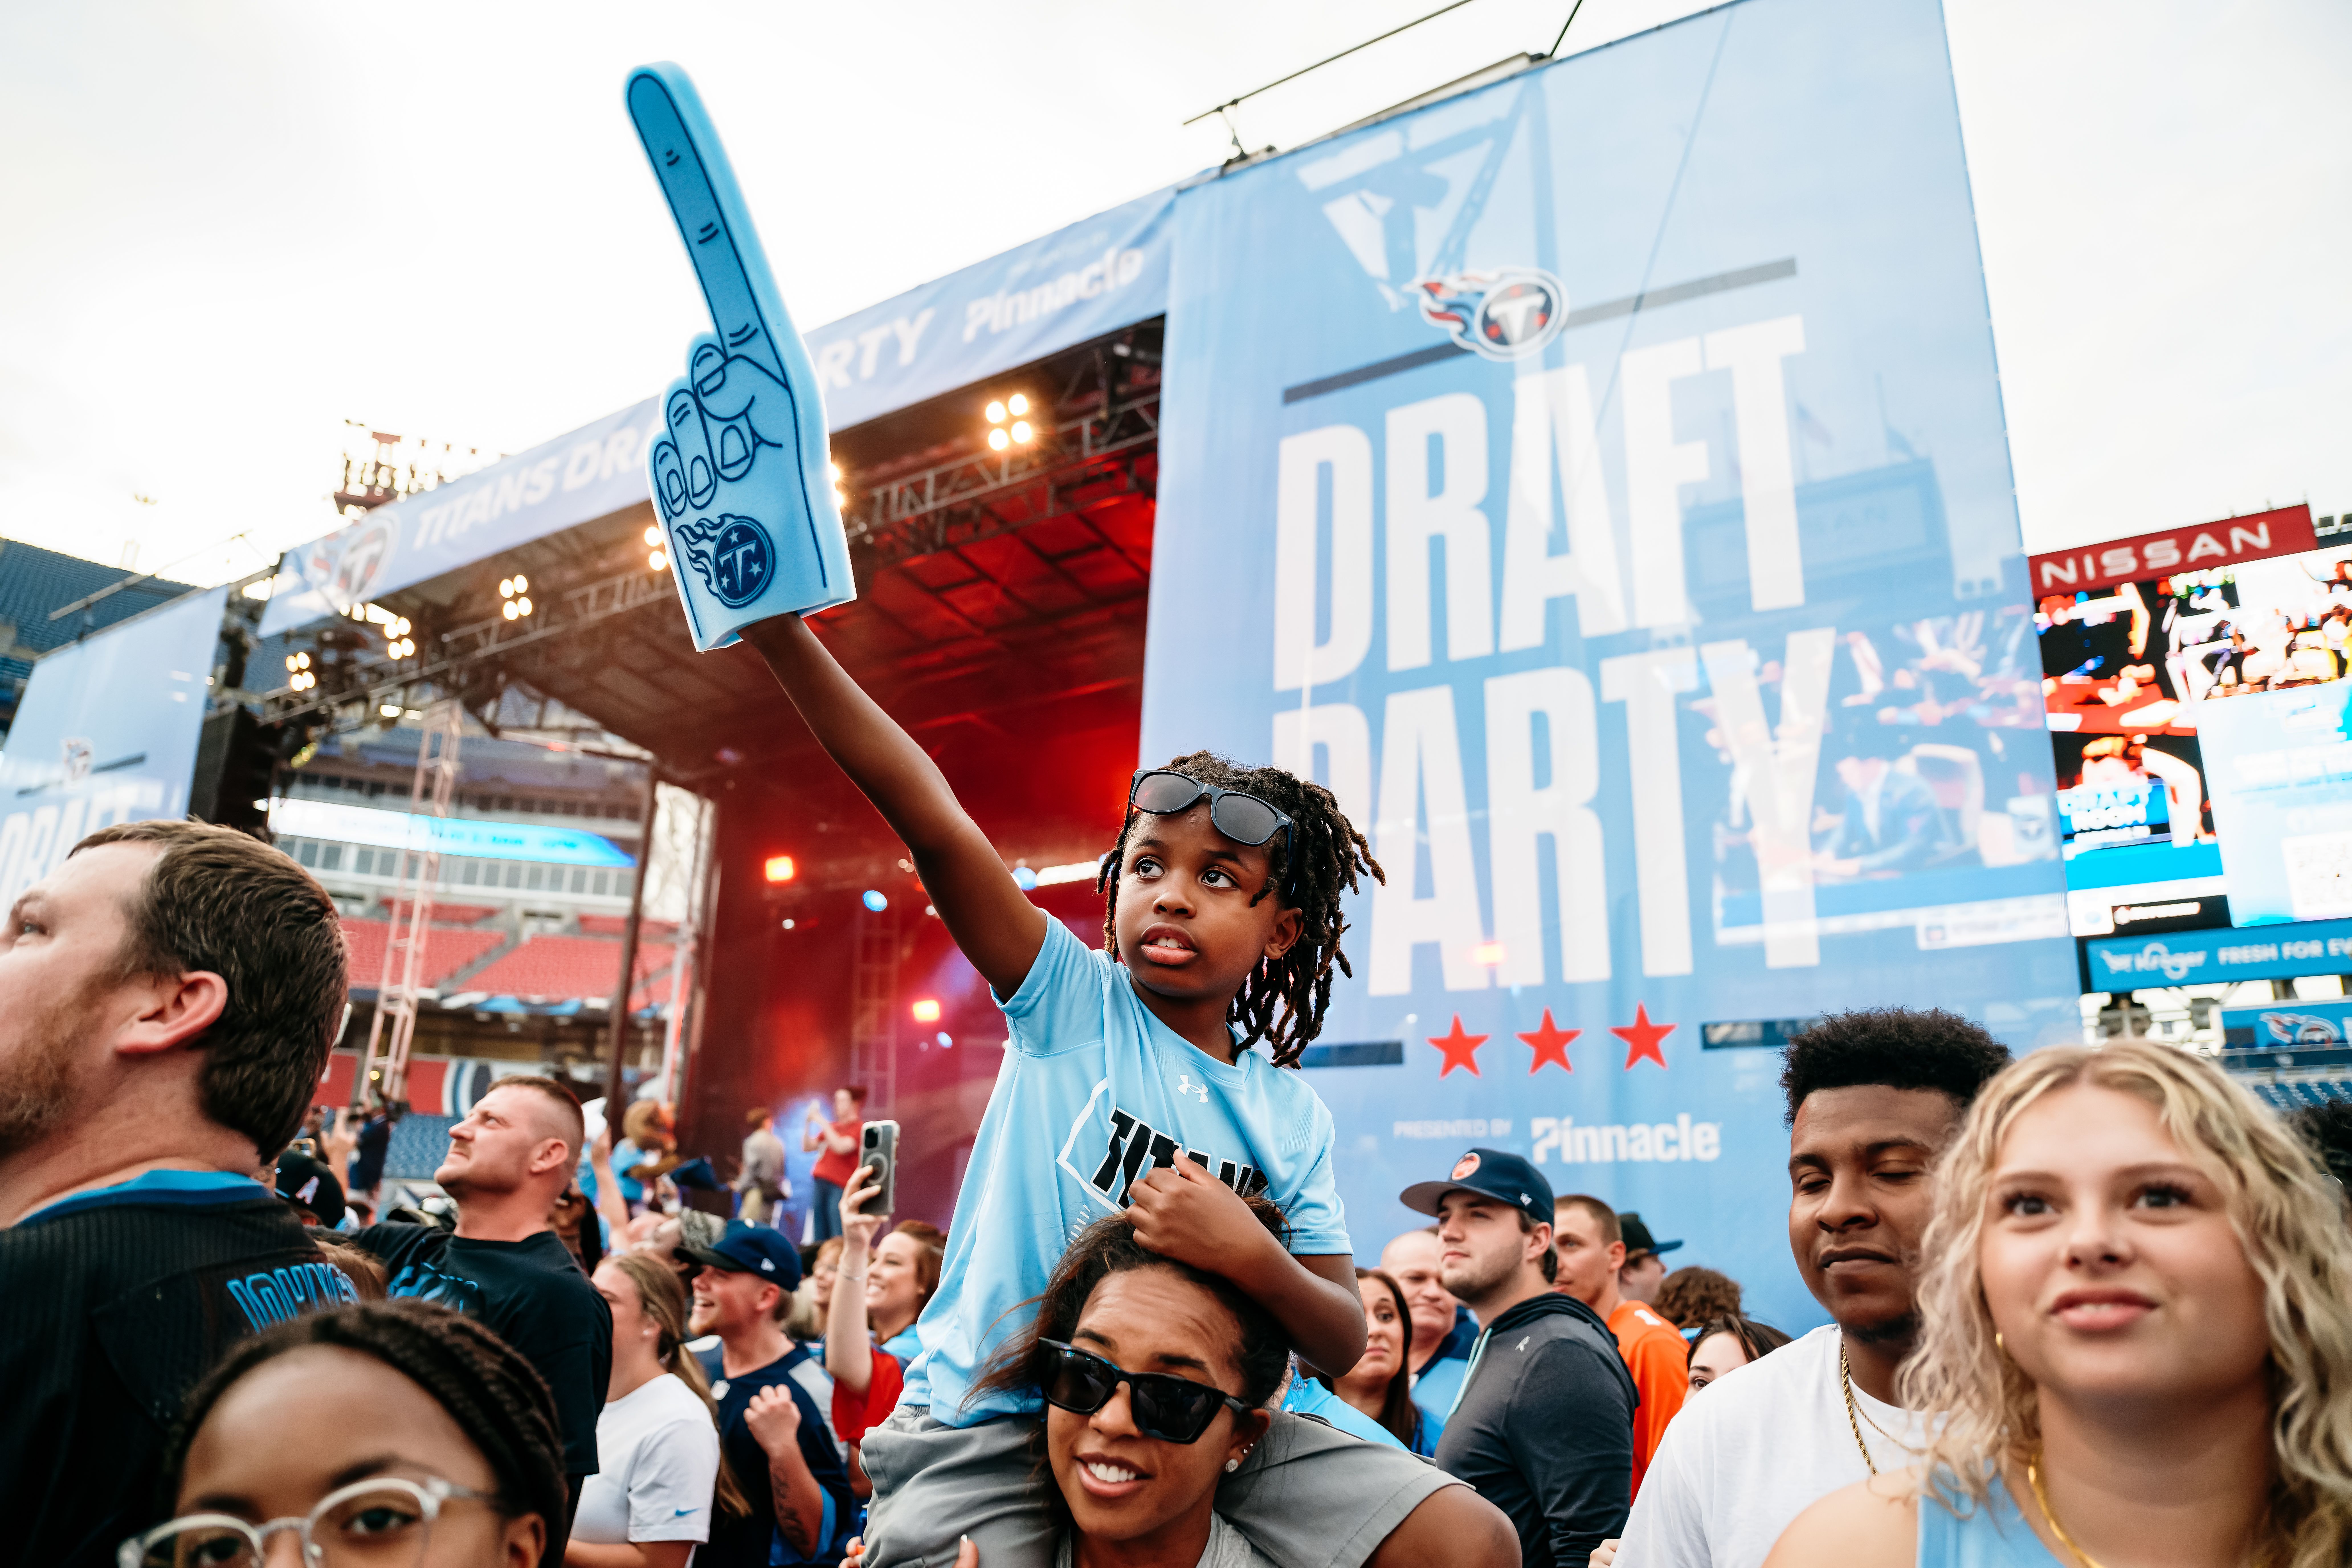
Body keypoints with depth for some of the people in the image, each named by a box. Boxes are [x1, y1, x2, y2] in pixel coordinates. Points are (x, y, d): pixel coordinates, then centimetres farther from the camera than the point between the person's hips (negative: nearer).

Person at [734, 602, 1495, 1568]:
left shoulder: (1291, 1118, 3)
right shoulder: (1071, 999, -4)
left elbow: (1343, 1344, 1)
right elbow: (930, 818, -17)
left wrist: (1252, 1260, -20)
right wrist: (780, 633, -26)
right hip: (989, 1424, -2)